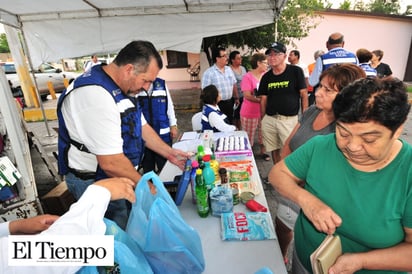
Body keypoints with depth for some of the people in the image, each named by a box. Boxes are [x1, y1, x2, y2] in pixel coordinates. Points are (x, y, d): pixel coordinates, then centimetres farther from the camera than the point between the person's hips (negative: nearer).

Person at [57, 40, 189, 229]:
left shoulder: (124, 87, 3)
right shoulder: (96, 95, -29)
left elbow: (141, 126, 12)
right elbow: (111, 163, -30)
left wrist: (169, 153, 6)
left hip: (118, 176, 9)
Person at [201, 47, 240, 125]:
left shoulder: (229, 69, 8)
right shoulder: (209, 73, -13)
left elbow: (234, 85, 16)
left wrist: (236, 98, 16)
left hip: (229, 103, 6)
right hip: (217, 104, -6)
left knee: (230, 124, 18)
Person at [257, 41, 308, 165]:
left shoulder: (296, 71, -2)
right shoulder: (266, 77, 8)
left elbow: (304, 95, -2)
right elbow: (263, 99, 11)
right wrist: (262, 119, 7)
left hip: (290, 119, -4)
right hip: (269, 119, 4)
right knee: (274, 150, 15)